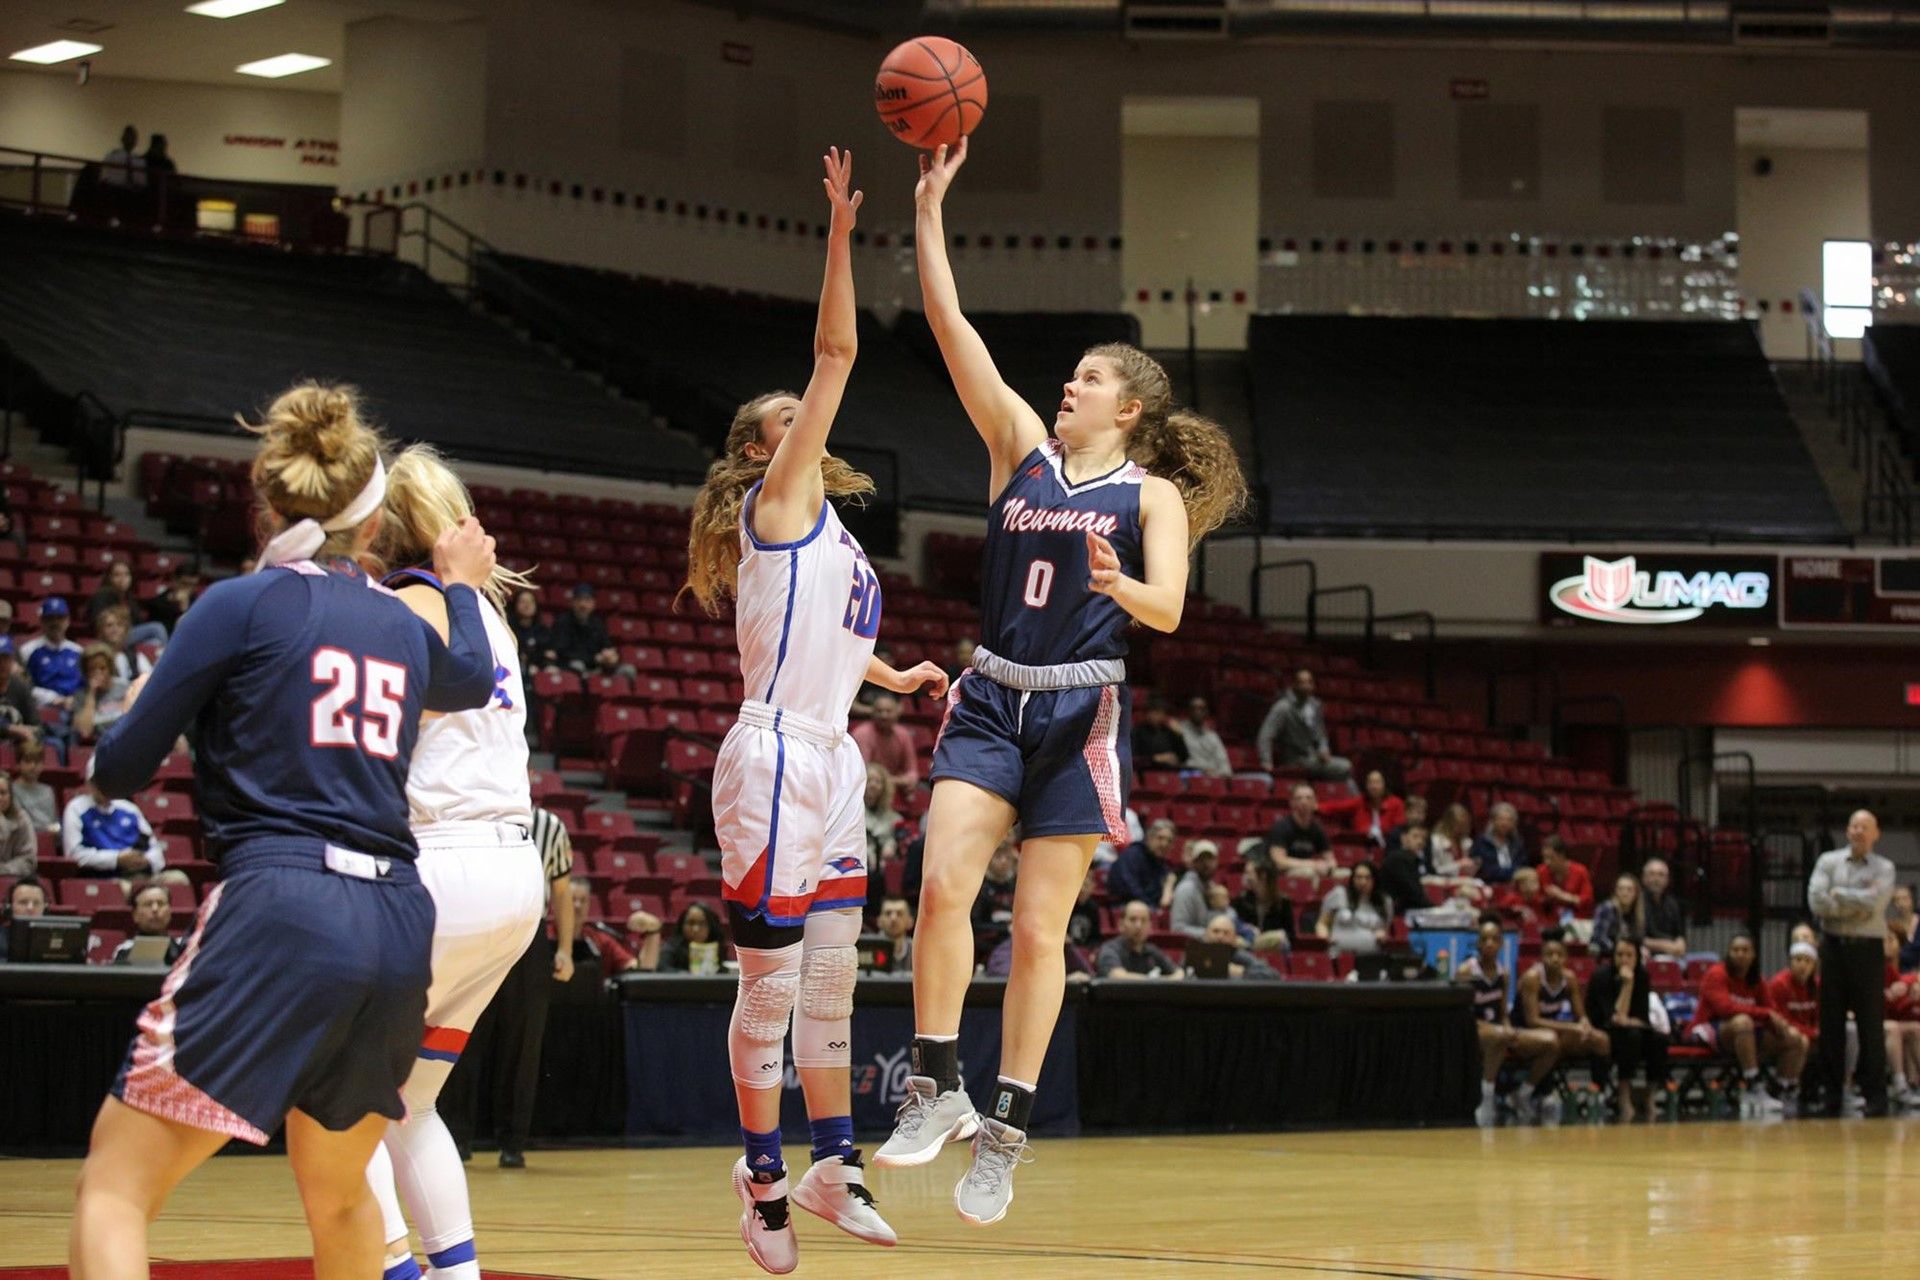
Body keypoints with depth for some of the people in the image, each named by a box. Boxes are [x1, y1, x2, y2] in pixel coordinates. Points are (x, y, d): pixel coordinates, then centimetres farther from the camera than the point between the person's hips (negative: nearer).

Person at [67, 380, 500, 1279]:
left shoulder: (241, 605, 0)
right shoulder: (404, 625, 16)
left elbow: (118, 772, 3)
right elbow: (471, 677, 42)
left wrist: (137, 707, 25)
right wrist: (461, 584, 62)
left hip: (280, 909, -6)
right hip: (397, 926, 6)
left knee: (115, 1188, -4)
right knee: (335, 1190, 28)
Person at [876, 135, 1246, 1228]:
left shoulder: (1150, 493, 3)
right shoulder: (1022, 448, 11)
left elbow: (1168, 606, -11)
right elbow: (952, 326, 7)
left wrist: (1121, 586, -34)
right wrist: (931, 205, 2)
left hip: (1082, 714, -3)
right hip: (993, 698, 3)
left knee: (1039, 928, -2)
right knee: (943, 886, -17)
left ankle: (1007, 1133, 4)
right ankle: (936, 1089, -9)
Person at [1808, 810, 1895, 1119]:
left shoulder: (1884, 869, 4)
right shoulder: (1828, 862, 8)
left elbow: (1875, 903, -13)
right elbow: (1816, 902, -7)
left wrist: (1839, 894, -7)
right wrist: (1859, 904, -9)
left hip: (1867, 950, -2)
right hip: (1834, 946, 2)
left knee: (1871, 1024, -2)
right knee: (1830, 1022, 4)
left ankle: (1875, 1095, 1)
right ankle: (1830, 1092, 10)